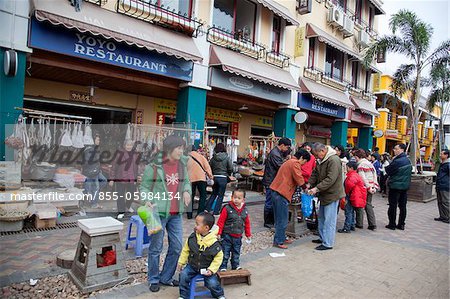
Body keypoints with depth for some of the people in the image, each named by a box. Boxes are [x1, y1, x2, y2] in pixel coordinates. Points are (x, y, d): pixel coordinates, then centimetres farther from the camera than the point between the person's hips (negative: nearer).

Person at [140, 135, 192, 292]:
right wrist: (147, 200, -19)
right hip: (158, 211, -5)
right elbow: (144, 186, -4)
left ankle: (166, 277, 32)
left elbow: (186, 181, 17)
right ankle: (154, 279, 30)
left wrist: (187, 191, -3)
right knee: (156, 247, 9)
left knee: (177, 246, 12)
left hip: (176, 213, 5)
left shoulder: (182, 163, 4)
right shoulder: (154, 165, -11)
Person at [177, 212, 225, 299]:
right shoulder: (192, 237, -10)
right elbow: (186, 250, 4)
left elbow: (218, 257, -11)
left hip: (206, 268, -3)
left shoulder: (214, 242, -21)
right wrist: (181, 262, 5)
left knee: (212, 283, -15)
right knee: (183, 275, -18)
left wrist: (211, 269, -17)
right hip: (192, 266, 3)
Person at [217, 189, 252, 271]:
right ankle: (223, 267, 17)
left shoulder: (245, 210, 1)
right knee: (225, 253, 3)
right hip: (227, 236, -4)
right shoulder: (227, 208, -14)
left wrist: (248, 235, 14)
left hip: (238, 237, 4)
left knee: (236, 253, 18)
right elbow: (221, 221, -11)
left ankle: (235, 266, 35)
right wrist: (219, 233, -11)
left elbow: (247, 223, 11)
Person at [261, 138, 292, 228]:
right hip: (270, 182, -10)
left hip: (273, 181, 10)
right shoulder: (274, 154, -19)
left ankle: (272, 220, 27)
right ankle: (267, 222, 10)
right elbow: (281, 168, -21)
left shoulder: (278, 152, 14)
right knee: (269, 202, 0)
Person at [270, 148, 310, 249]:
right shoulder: (295, 163, -9)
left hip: (276, 191, 10)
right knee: (282, 219, -2)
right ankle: (278, 241, 4)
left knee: (280, 218, 17)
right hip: (281, 193, -10)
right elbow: (299, 179, -14)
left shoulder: (289, 162, 23)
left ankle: (282, 238, 27)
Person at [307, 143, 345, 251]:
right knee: (321, 217, 19)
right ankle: (323, 238, 32)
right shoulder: (321, 160, 9)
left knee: (329, 220, -4)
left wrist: (317, 188, -27)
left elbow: (330, 179, -27)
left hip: (332, 194, -10)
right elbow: (315, 174, 14)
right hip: (324, 194, 10)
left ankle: (328, 244, 4)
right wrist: (310, 184, -2)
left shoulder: (334, 160, -22)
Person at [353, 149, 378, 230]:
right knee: (368, 205, 11)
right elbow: (375, 175, 10)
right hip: (371, 187, 7)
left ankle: (359, 223, 12)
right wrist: (375, 186, 8)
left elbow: (363, 178, -17)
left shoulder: (360, 165, -11)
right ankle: (372, 224, 7)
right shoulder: (370, 164, 12)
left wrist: (368, 187, -14)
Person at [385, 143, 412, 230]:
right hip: (405, 185, 8)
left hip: (395, 186, -8)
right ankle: (401, 224, 18)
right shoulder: (408, 161, 6)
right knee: (402, 206, 12)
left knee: (393, 205, 1)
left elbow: (388, 171, -13)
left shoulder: (397, 161, -20)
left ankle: (392, 224, 7)